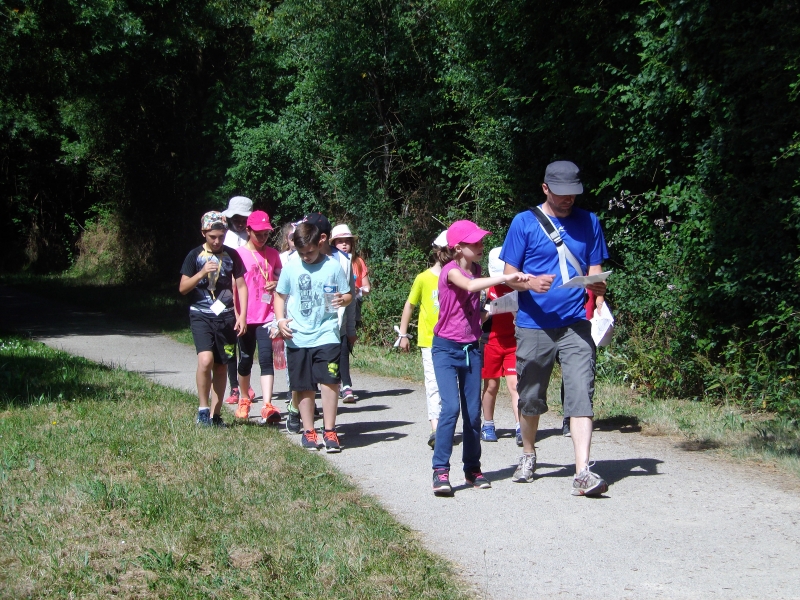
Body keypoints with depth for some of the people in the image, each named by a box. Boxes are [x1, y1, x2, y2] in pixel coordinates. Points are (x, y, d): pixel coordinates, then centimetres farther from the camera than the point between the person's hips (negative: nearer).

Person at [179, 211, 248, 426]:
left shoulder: (231, 255, 6)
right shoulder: (195, 255, 1)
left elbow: (241, 286, 9)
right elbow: (183, 288, 0)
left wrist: (242, 315, -1)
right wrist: (202, 273, -16)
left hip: (226, 316, 2)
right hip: (201, 315, -2)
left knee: (221, 366, 5)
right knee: (205, 359, -22)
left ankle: (215, 414, 14)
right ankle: (203, 408, -8)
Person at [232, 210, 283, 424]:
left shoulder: (273, 254, 7)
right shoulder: (239, 254, -2)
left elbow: (280, 280, 19)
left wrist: (276, 284, -5)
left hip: (267, 317, 1)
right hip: (246, 317, -1)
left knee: (266, 359, -12)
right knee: (245, 361, 11)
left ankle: (267, 407, -19)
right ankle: (244, 400, 33)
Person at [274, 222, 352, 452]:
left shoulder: (333, 266, -2)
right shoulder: (291, 267, 3)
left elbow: (347, 295, 4)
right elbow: (280, 296, 13)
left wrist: (343, 300, -19)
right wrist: (280, 319, -2)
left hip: (326, 335, -2)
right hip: (297, 338, 2)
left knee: (329, 381, -11)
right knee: (304, 386, 7)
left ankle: (329, 430, -1)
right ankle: (308, 431, 18)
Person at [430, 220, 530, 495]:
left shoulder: (476, 269, 8)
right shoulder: (451, 270, -13)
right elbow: (470, 286, -37)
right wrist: (506, 277, -43)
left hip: (471, 348, 6)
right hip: (446, 348, -6)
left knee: (473, 411, 7)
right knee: (451, 407, -18)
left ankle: (472, 468, 16)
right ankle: (440, 470, -13)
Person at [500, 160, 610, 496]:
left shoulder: (588, 222, 9)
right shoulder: (524, 223, 1)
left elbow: (595, 270, 11)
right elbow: (509, 275, 1)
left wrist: (599, 299, -10)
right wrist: (531, 282, -21)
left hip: (576, 324, 1)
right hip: (534, 325, 0)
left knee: (580, 395, -12)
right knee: (530, 397, 12)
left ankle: (583, 473, -18)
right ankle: (528, 456, 36)